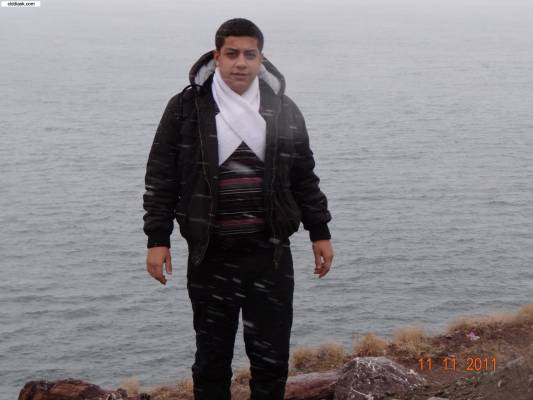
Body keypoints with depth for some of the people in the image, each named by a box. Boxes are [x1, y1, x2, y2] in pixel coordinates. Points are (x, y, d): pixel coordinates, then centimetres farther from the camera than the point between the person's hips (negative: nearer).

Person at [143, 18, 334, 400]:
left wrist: (319, 232, 10)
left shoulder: (284, 110, 4)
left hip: (270, 253, 1)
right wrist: (158, 239, -4)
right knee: (212, 356, 10)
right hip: (210, 254, -1)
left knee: (272, 355, 6)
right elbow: (162, 177, 0)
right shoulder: (185, 107, -2)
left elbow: (304, 176, 12)